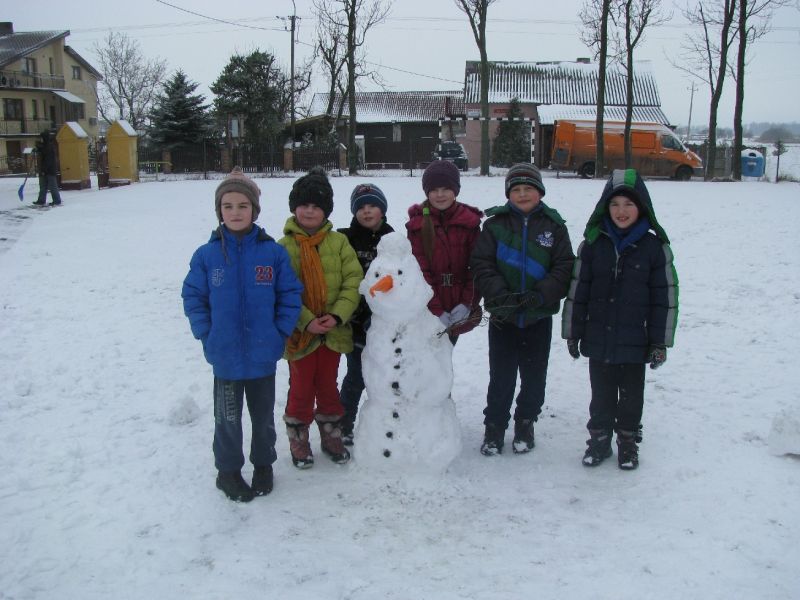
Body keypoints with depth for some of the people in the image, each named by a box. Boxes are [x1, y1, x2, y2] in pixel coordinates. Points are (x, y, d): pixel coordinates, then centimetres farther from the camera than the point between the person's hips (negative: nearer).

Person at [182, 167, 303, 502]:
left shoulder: (273, 252, -7)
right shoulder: (206, 255, -7)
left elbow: (290, 294, -2)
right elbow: (193, 297, 0)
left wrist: (281, 333, -8)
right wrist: (207, 335, -7)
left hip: (263, 355, 1)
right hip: (225, 356, 0)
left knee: (263, 415, 18)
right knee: (227, 418, 13)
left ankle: (263, 464, 38)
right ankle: (228, 471, 32)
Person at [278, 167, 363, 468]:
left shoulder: (338, 242, 0)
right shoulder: (284, 246, -7)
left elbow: (353, 280, -4)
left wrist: (337, 315, -16)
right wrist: (306, 321, -19)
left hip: (333, 330, 2)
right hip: (299, 333, -2)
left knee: (328, 385, 17)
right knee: (301, 388, 10)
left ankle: (332, 436, 34)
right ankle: (298, 441, 27)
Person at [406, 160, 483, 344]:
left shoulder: (470, 222, 2)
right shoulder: (418, 223, -3)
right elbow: (419, 271, -8)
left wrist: (467, 303, -12)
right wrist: (436, 311, -15)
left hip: (459, 311, 2)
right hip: (428, 313, -2)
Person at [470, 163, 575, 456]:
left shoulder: (554, 226, 0)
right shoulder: (495, 224, -1)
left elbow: (564, 268, -3)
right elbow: (482, 264, -6)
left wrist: (538, 295, -16)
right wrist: (501, 295, -19)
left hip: (539, 316, 1)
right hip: (502, 316, -1)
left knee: (534, 376, 12)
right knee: (501, 377, 5)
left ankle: (525, 425, 31)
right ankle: (494, 427, 21)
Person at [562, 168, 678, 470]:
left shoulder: (654, 247, -5)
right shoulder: (593, 244, -1)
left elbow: (665, 296, -3)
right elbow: (577, 290, 4)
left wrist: (660, 342, -4)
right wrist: (572, 332, 4)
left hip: (635, 341, -1)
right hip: (598, 339, 1)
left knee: (631, 395, 13)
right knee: (601, 394, 14)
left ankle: (628, 442, 30)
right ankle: (599, 440, 30)